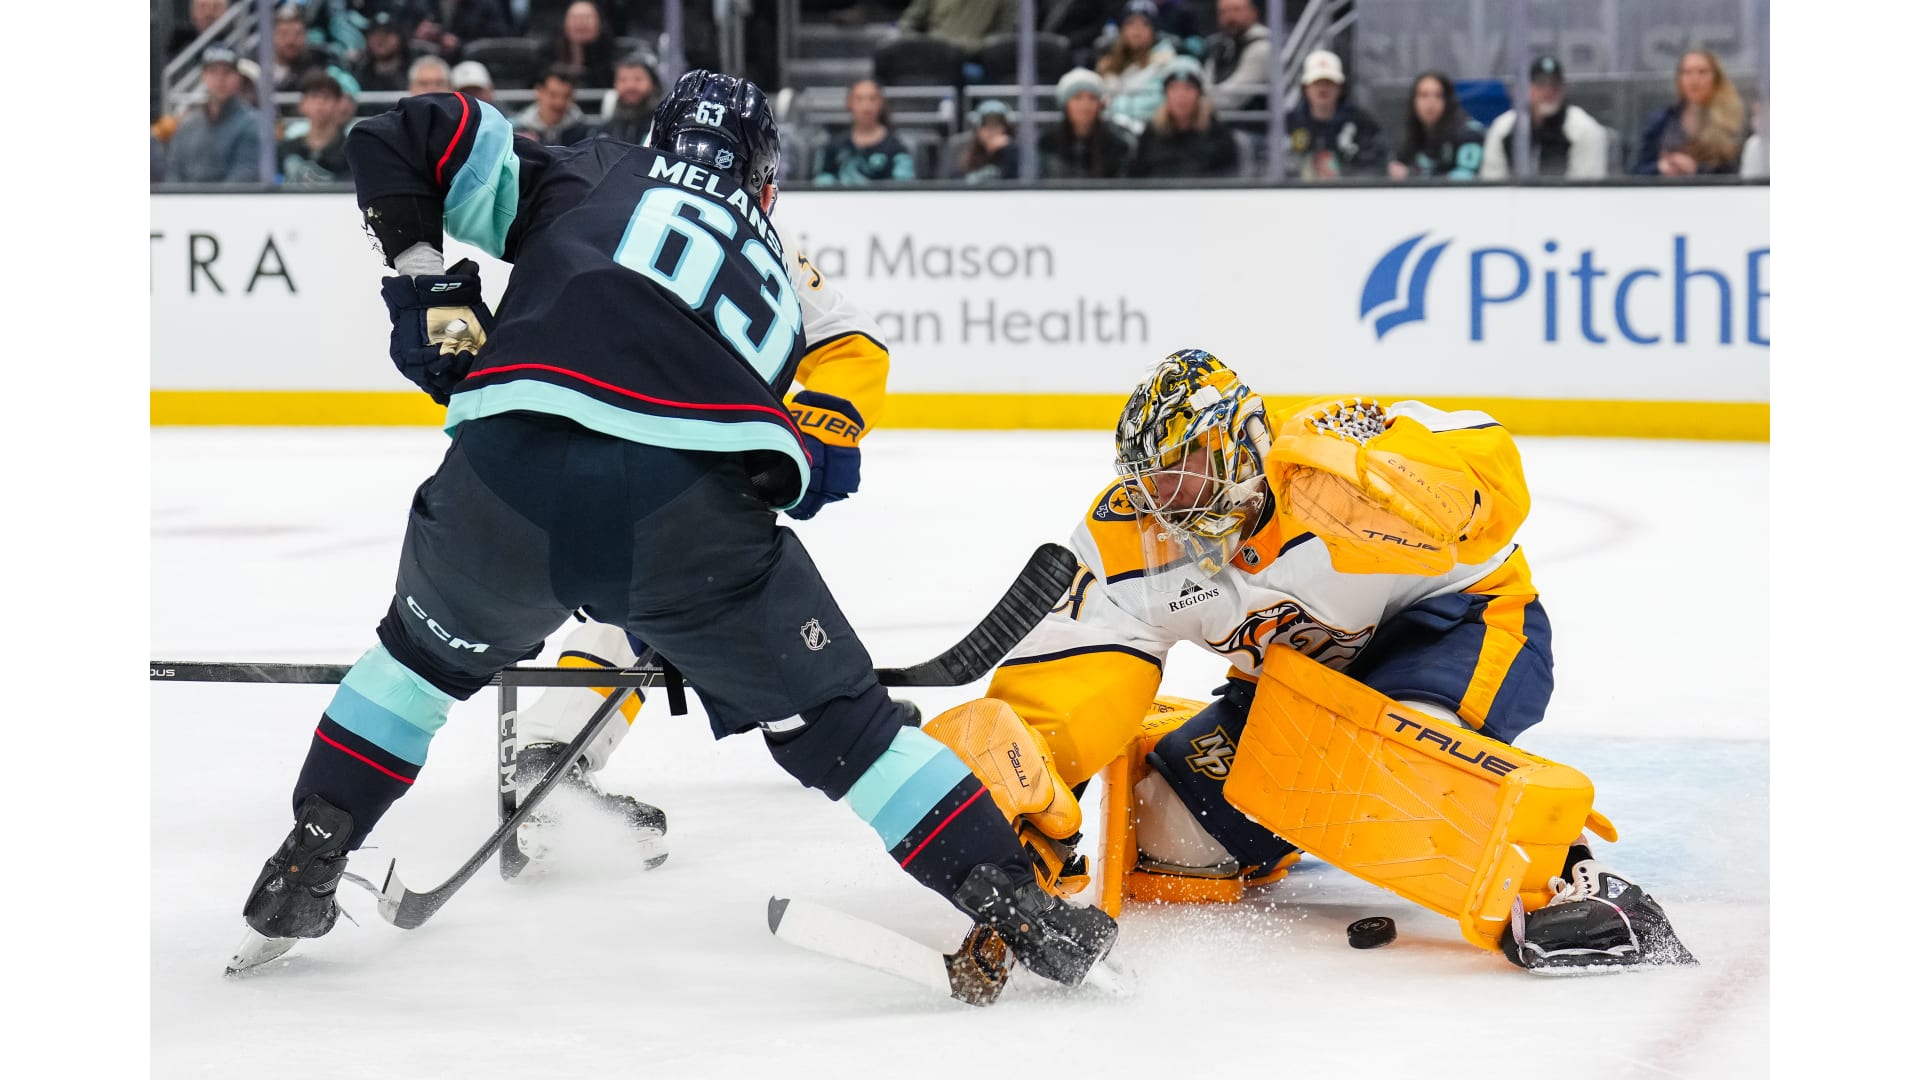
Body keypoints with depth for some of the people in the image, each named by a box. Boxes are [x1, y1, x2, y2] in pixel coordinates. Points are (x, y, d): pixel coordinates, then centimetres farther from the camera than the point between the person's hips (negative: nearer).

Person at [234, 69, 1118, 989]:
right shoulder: (777, 286, 34)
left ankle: (298, 878, 34)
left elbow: (398, 139, 21)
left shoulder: (587, 180, 28)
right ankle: (1020, 909, 15)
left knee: (432, 643, 32)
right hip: (689, 510, 0)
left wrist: (424, 282, 24)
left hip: (509, 474, 0)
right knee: (829, 717, 19)